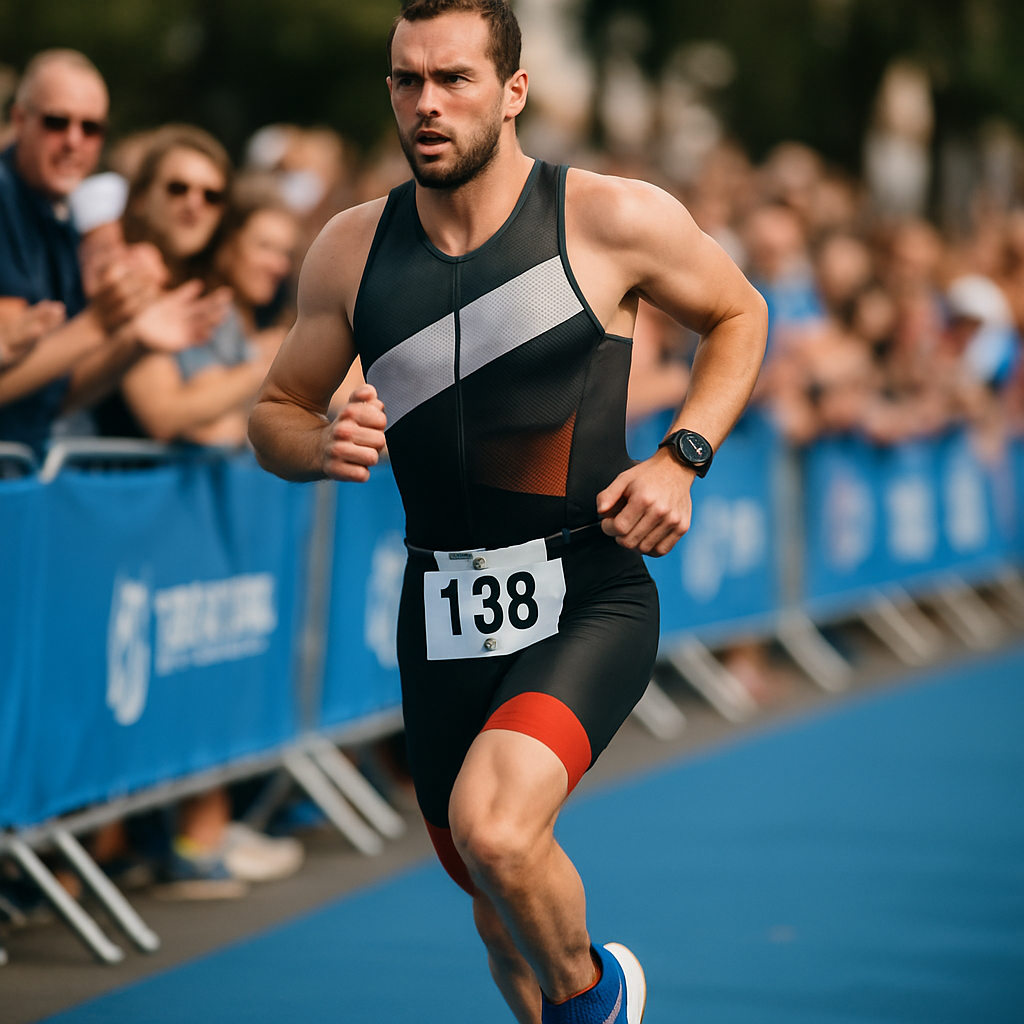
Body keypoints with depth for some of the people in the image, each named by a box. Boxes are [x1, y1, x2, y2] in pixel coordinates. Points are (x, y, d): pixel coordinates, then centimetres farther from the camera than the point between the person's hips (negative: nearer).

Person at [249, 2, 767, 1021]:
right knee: (500, 910, 16)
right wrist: (320, 445, -12)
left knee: (494, 829, -29)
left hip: (587, 602, -4)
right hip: (442, 620, 4)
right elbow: (273, 414, 12)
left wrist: (681, 459, -6)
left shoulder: (615, 220, -8)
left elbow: (738, 316, 9)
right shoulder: (351, 249, 1)